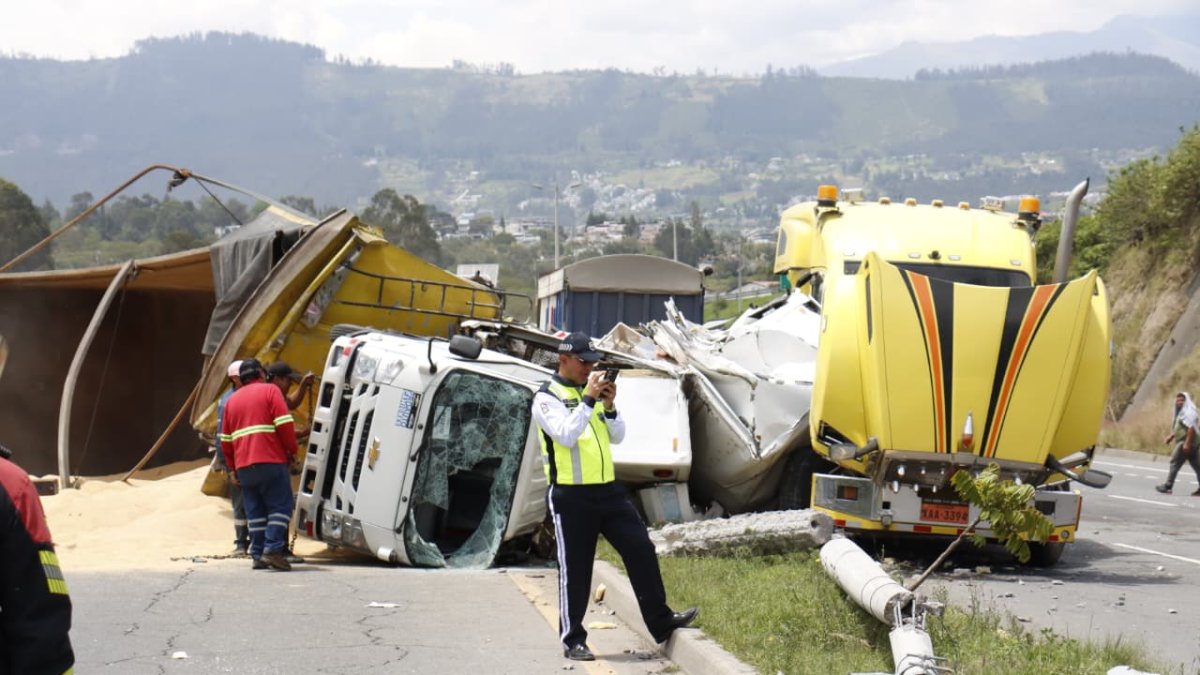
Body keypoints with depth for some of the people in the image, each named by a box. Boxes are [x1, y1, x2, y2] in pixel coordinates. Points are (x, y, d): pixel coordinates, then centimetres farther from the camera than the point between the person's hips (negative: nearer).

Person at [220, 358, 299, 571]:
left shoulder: (232, 400, 21)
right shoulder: (269, 390, 4)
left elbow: (225, 439, 21)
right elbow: (284, 424, -8)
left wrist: (233, 468, 27)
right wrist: (292, 450, 3)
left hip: (244, 466, 5)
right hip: (270, 461, -5)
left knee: (255, 511, 9)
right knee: (280, 506, -3)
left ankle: (258, 555, 4)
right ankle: (273, 549, -16)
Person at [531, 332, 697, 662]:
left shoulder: (591, 392, 14)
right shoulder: (547, 398, -6)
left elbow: (618, 436, 10)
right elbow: (566, 435, -21)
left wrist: (609, 406, -7)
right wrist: (588, 400, -21)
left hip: (608, 489, 6)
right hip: (571, 496, -6)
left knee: (641, 549, 2)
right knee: (575, 569, 0)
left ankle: (661, 622, 11)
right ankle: (573, 640, 11)